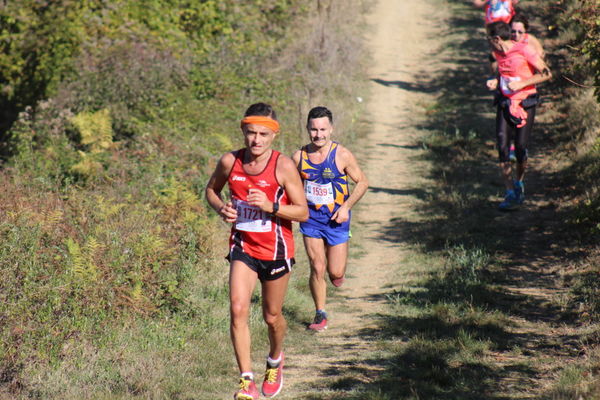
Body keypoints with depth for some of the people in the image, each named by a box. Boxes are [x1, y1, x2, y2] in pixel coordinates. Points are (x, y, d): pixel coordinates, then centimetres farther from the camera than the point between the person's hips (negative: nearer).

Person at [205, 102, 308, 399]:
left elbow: (303, 213, -11)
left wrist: (271, 206, -27)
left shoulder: (283, 166, -15)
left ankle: (275, 360, 44)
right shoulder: (230, 162, -7)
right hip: (243, 247, 2)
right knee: (238, 310, -16)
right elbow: (211, 189, 13)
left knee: (272, 316, 13)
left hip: (275, 250, -2)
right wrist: (221, 208, -8)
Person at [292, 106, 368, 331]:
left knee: (336, 273, 0)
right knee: (317, 268, -4)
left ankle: (337, 266, 38)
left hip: (336, 219, -1)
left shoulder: (342, 155, -12)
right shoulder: (299, 157, -4)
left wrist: (346, 207, -13)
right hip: (311, 219, 1)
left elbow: (362, 183, -2)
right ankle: (320, 315, 12)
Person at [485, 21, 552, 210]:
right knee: (502, 148, -8)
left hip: (525, 105, -5)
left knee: (520, 148, -3)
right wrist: (495, 81, 1)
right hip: (505, 104, 5)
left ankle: (519, 184, 26)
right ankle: (510, 194, -4)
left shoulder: (524, 50, -16)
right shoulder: (498, 53, 4)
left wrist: (522, 83, -21)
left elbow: (546, 73, -14)